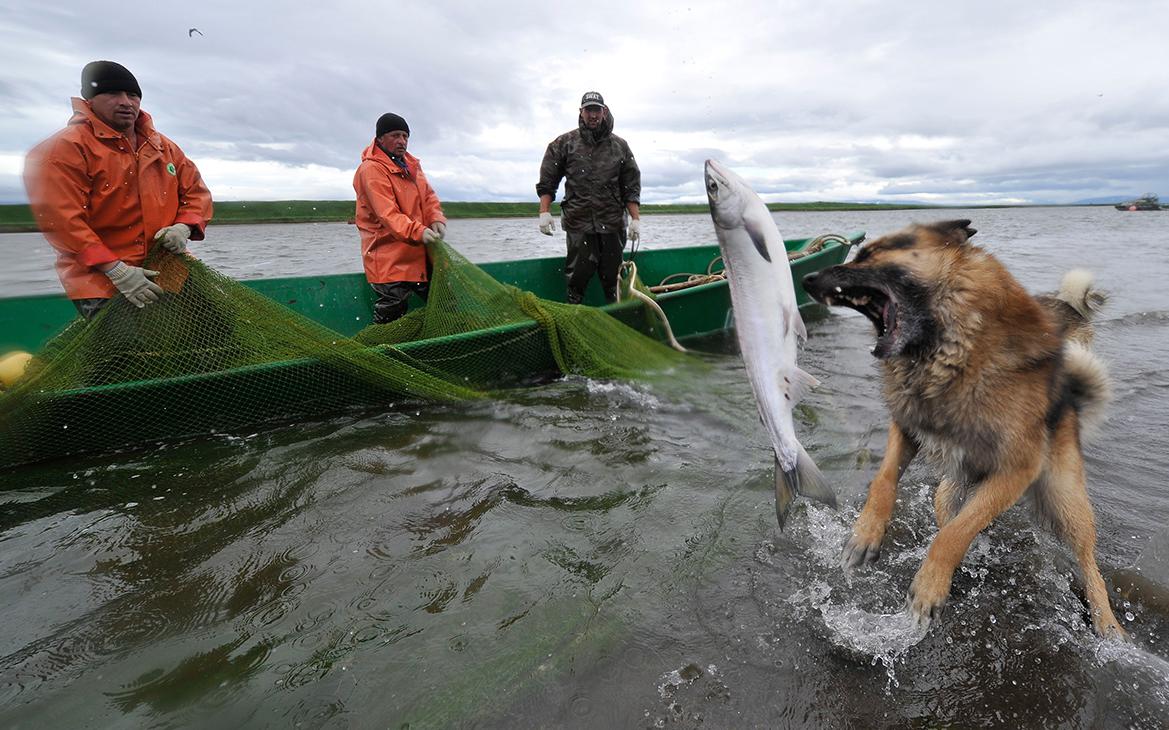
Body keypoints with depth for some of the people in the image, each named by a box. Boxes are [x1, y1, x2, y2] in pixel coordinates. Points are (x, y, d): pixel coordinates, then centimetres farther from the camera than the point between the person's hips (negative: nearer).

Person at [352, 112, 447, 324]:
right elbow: (387, 214, -24)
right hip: (389, 258, -8)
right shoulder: (371, 169, -14)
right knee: (391, 313, -4)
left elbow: (428, 195, 10)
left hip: (418, 253, 8)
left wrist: (437, 219, -11)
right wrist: (418, 232, -37)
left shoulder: (412, 164, 14)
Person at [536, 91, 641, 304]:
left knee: (612, 278, 5)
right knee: (578, 277, -2)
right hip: (578, 224, -1)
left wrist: (636, 219, 1)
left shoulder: (620, 146, 12)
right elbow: (547, 183, 7)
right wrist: (544, 212, -4)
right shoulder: (564, 143, 8)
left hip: (612, 224, 2)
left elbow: (632, 187, 10)